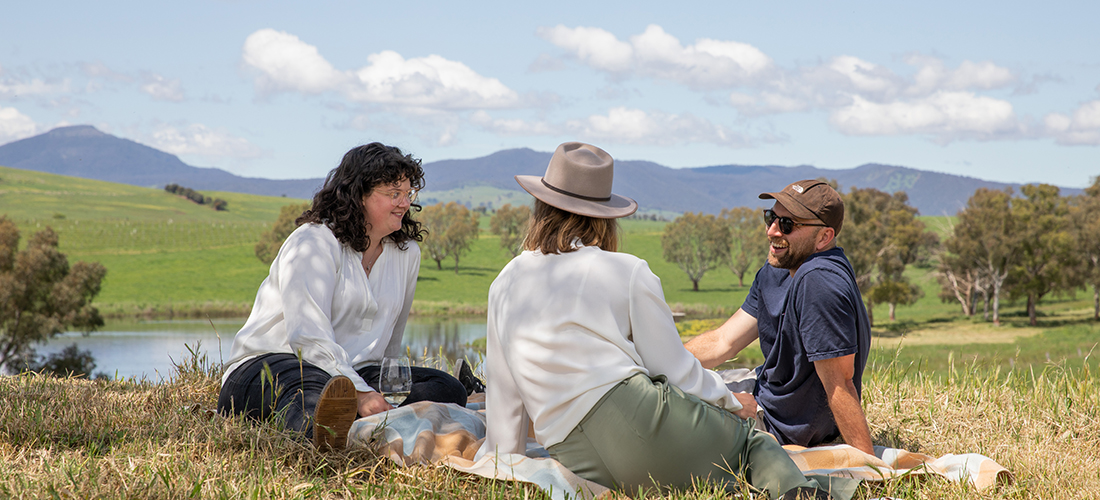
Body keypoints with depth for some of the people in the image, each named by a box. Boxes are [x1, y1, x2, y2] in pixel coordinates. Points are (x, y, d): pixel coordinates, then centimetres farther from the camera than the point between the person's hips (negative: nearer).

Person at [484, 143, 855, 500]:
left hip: (576, 463, 3)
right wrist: (729, 403, 25)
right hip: (641, 421, -2)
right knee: (753, 441, 22)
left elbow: (502, 394, 22)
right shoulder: (629, 272, 8)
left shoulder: (505, 285, 19)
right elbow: (675, 369, 7)